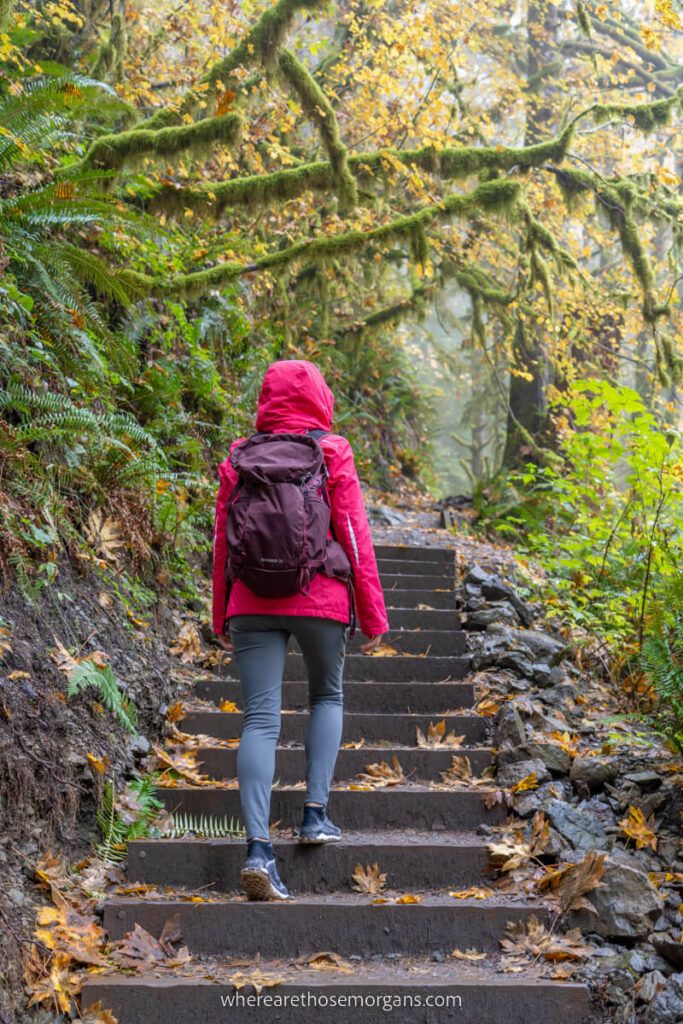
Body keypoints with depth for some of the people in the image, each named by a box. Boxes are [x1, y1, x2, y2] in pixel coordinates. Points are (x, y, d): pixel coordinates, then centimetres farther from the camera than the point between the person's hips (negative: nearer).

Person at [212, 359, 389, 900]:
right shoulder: (333, 455, -1)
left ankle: (259, 846, -12)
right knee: (328, 696, 22)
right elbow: (355, 536, -2)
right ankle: (316, 811, 11)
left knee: (260, 719, -1)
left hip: (252, 603, 1)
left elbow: (222, 542, 8)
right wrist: (373, 614, 4)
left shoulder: (239, 460, 6)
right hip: (321, 599, -1)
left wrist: (222, 618, 17)